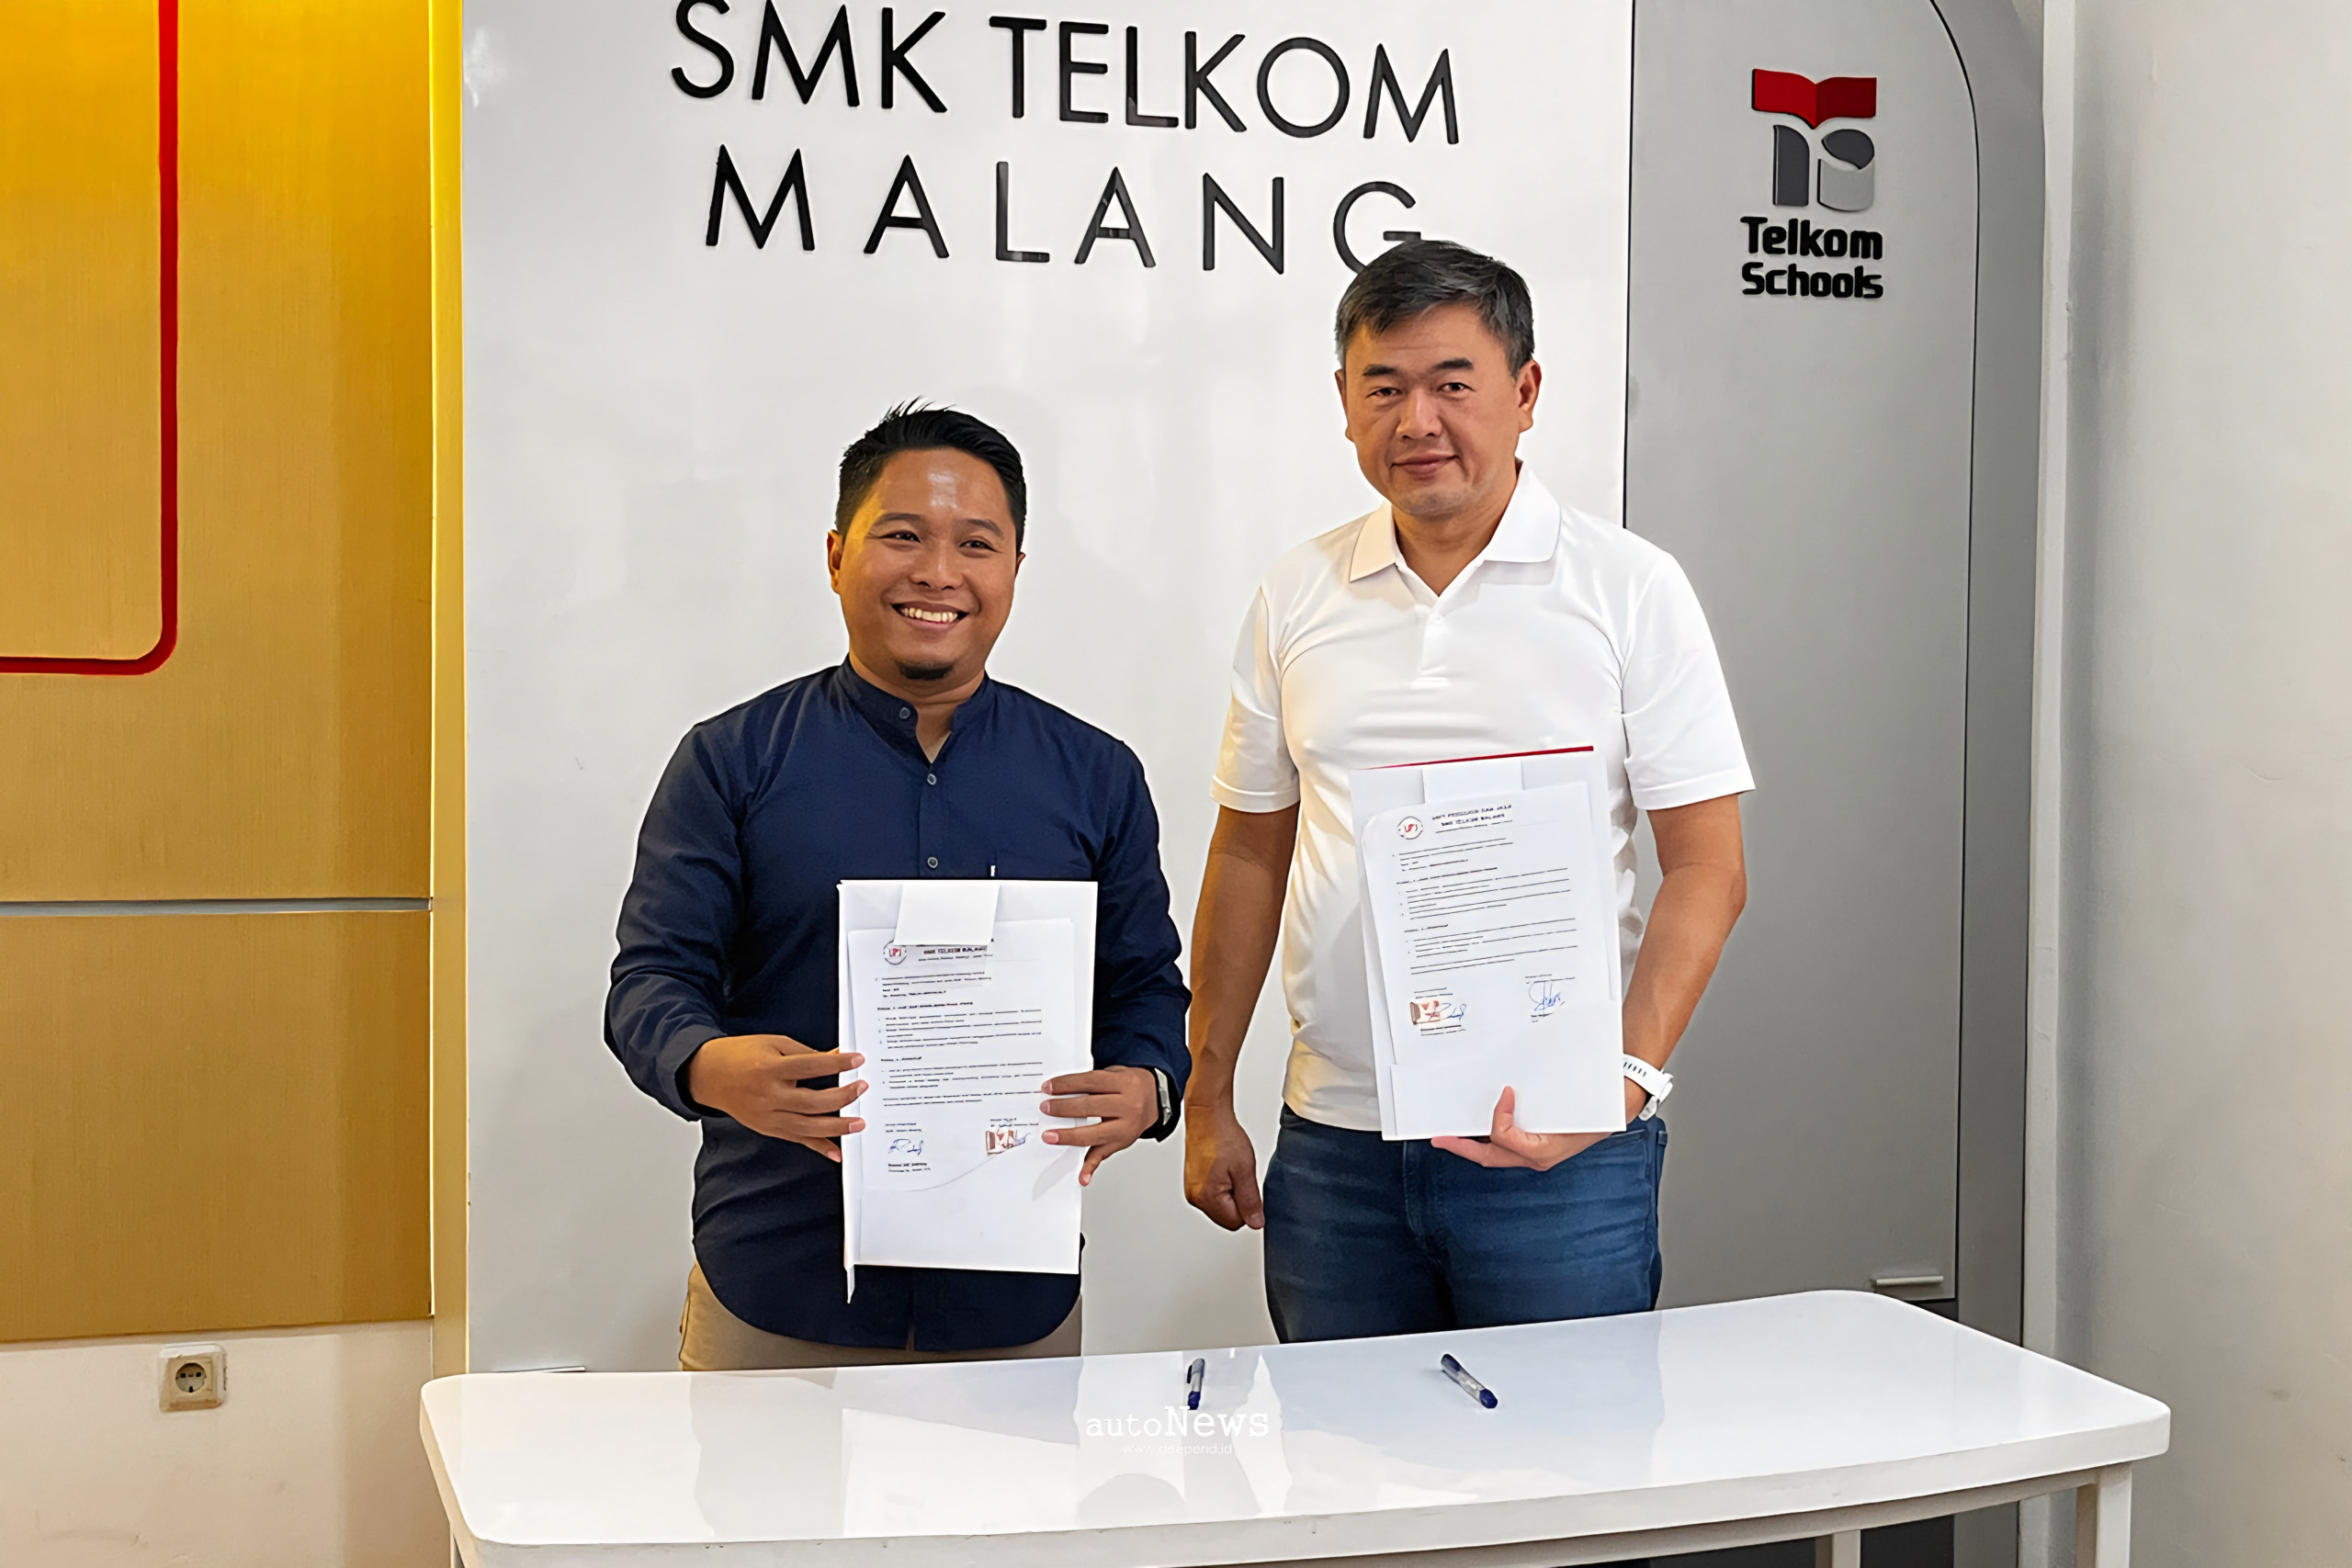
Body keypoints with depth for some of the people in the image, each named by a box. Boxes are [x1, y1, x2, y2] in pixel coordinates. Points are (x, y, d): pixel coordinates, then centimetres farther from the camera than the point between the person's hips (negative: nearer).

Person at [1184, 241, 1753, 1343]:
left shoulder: (1629, 588, -1)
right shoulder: (1296, 599, 8)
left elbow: (1706, 870, -4)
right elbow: (1248, 857, 13)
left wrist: (1626, 1076, -17)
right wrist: (1206, 1098, 11)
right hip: (1332, 1145, 3)